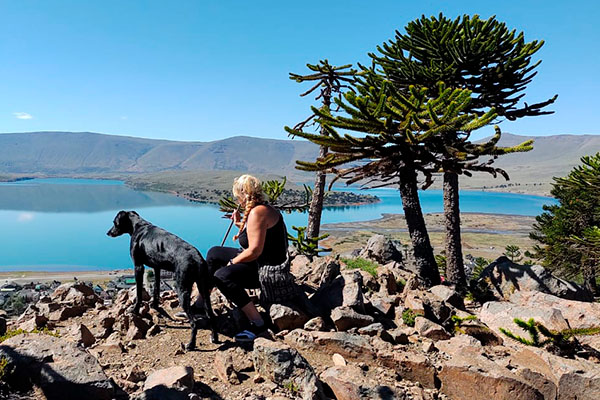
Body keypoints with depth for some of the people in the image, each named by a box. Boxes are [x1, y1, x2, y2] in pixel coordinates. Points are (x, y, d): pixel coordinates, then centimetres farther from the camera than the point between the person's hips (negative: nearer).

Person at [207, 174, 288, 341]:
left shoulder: (257, 212, -22)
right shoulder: (263, 208, 10)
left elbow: (254, 251, -27)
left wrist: (232, 262, -13)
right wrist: (241, 225, 13)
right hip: (262, 262, 11)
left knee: (222, 276, -29)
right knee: (214, 253, 16)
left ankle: (257, 323, -25)